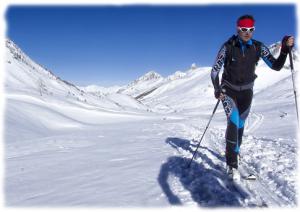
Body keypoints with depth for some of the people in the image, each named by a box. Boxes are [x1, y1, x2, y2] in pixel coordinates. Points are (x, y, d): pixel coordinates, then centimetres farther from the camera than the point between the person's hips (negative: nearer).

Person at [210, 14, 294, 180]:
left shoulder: (258, 47, -8)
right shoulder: (228, 47, -14)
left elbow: (276, 66, -9)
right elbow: (215, 70, -11)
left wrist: (285, 49, -25)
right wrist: (217, 89, -26)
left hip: (246, 91, 3)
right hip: (229, 90, -3)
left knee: (240, 124, 11)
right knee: (233, 122, -21)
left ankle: (234, 151, 36)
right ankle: (232, 164, -15)